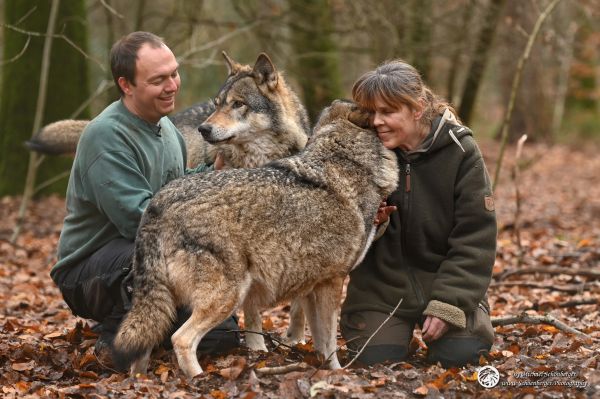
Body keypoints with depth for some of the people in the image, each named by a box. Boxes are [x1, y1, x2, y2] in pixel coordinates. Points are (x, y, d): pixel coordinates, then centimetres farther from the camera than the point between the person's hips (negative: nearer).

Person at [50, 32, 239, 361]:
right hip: (88, 269, -8)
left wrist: (212, 171, -2)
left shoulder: (165, 126, 7)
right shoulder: (106, 135, -21)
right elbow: (139, 220, -28)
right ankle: (116, 333, -12)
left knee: (223, 335, -4)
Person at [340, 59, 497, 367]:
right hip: (382, 281, 2)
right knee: (377, 359, -14)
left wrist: (448, 304, -17)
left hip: (446, 277, -1)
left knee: (459, 355, -18)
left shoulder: (459, 151, -12)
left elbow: (475, 236, -11)